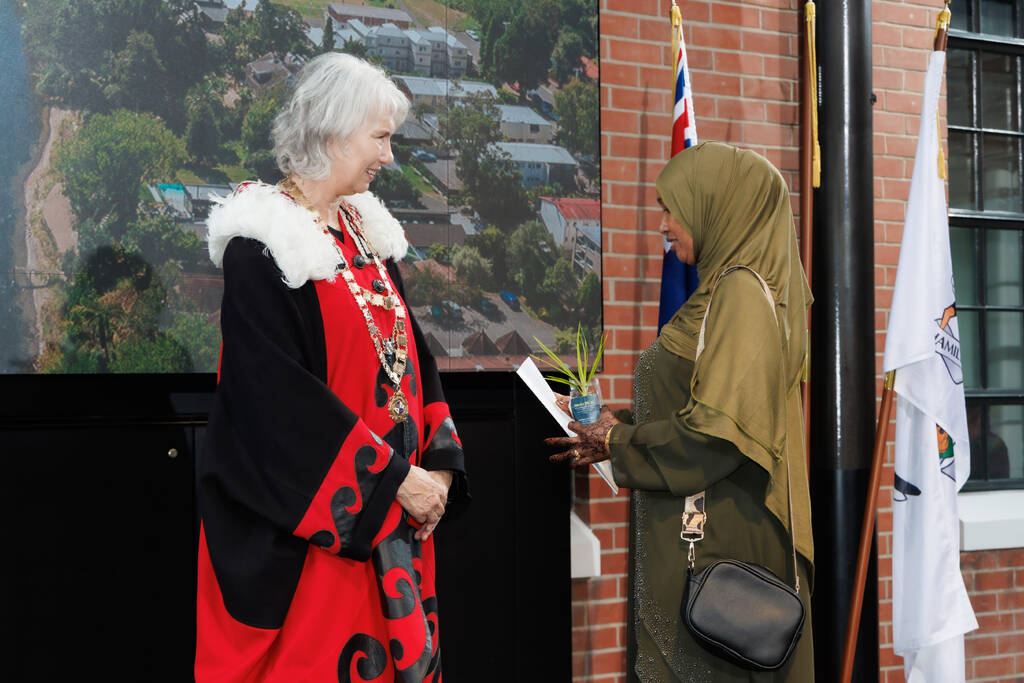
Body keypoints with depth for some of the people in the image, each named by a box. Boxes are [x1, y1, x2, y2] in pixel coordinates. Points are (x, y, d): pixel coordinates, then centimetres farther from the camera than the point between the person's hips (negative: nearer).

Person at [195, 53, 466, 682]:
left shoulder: (366, 229, 11)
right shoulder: (263, 248, -13)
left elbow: (411, 350, 12)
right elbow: (281, 397, -18)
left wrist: (438, 464, -1)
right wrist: (394, 477, -17)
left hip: (398, 507, 7)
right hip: (306, 518, -7)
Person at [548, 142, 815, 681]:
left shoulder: (741, 293, -15)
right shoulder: (725, 288, 15)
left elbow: (719, 434, -23)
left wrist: (620, 443, -9)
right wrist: (620, 431, 13)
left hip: (718, 539, -10)